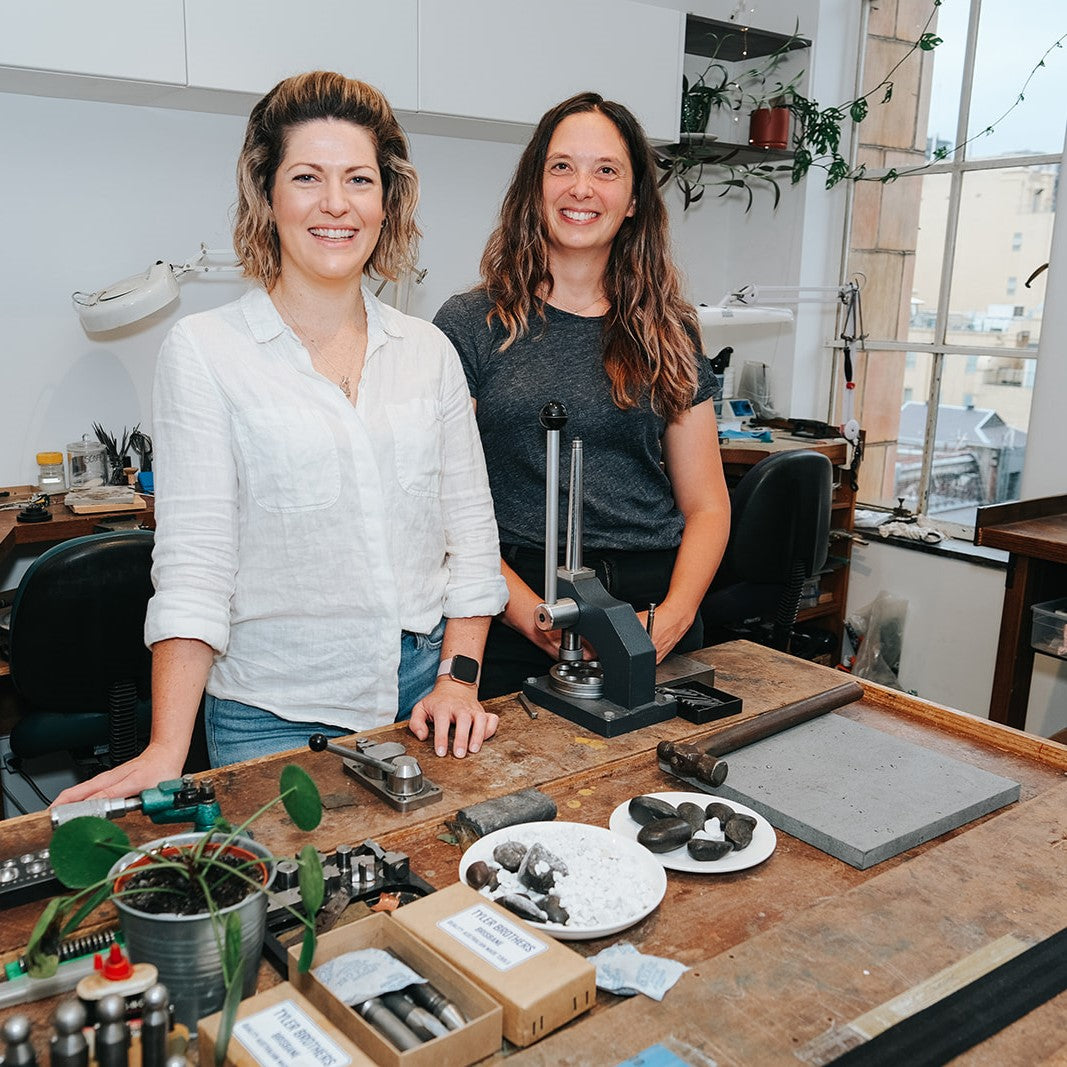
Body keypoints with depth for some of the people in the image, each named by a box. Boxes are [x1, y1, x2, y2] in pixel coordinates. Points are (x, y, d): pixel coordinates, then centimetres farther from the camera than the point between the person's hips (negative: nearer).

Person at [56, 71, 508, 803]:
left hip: (422, 702, 3)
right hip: (275, 718, -3)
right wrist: (167, 753, -16)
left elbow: (471, 535, 7)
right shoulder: (204, 351, -6)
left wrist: (459, 680, -3)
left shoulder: (429, 352, 5)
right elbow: (193, 562, -11)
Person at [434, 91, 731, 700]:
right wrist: (537, 618, -18)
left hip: (655, 611, 3)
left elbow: (707, 507, 9)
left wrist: (674, 616, -8)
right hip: (515, 619, -2)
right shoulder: (471, 325, 1)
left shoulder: (669, 333, 9)